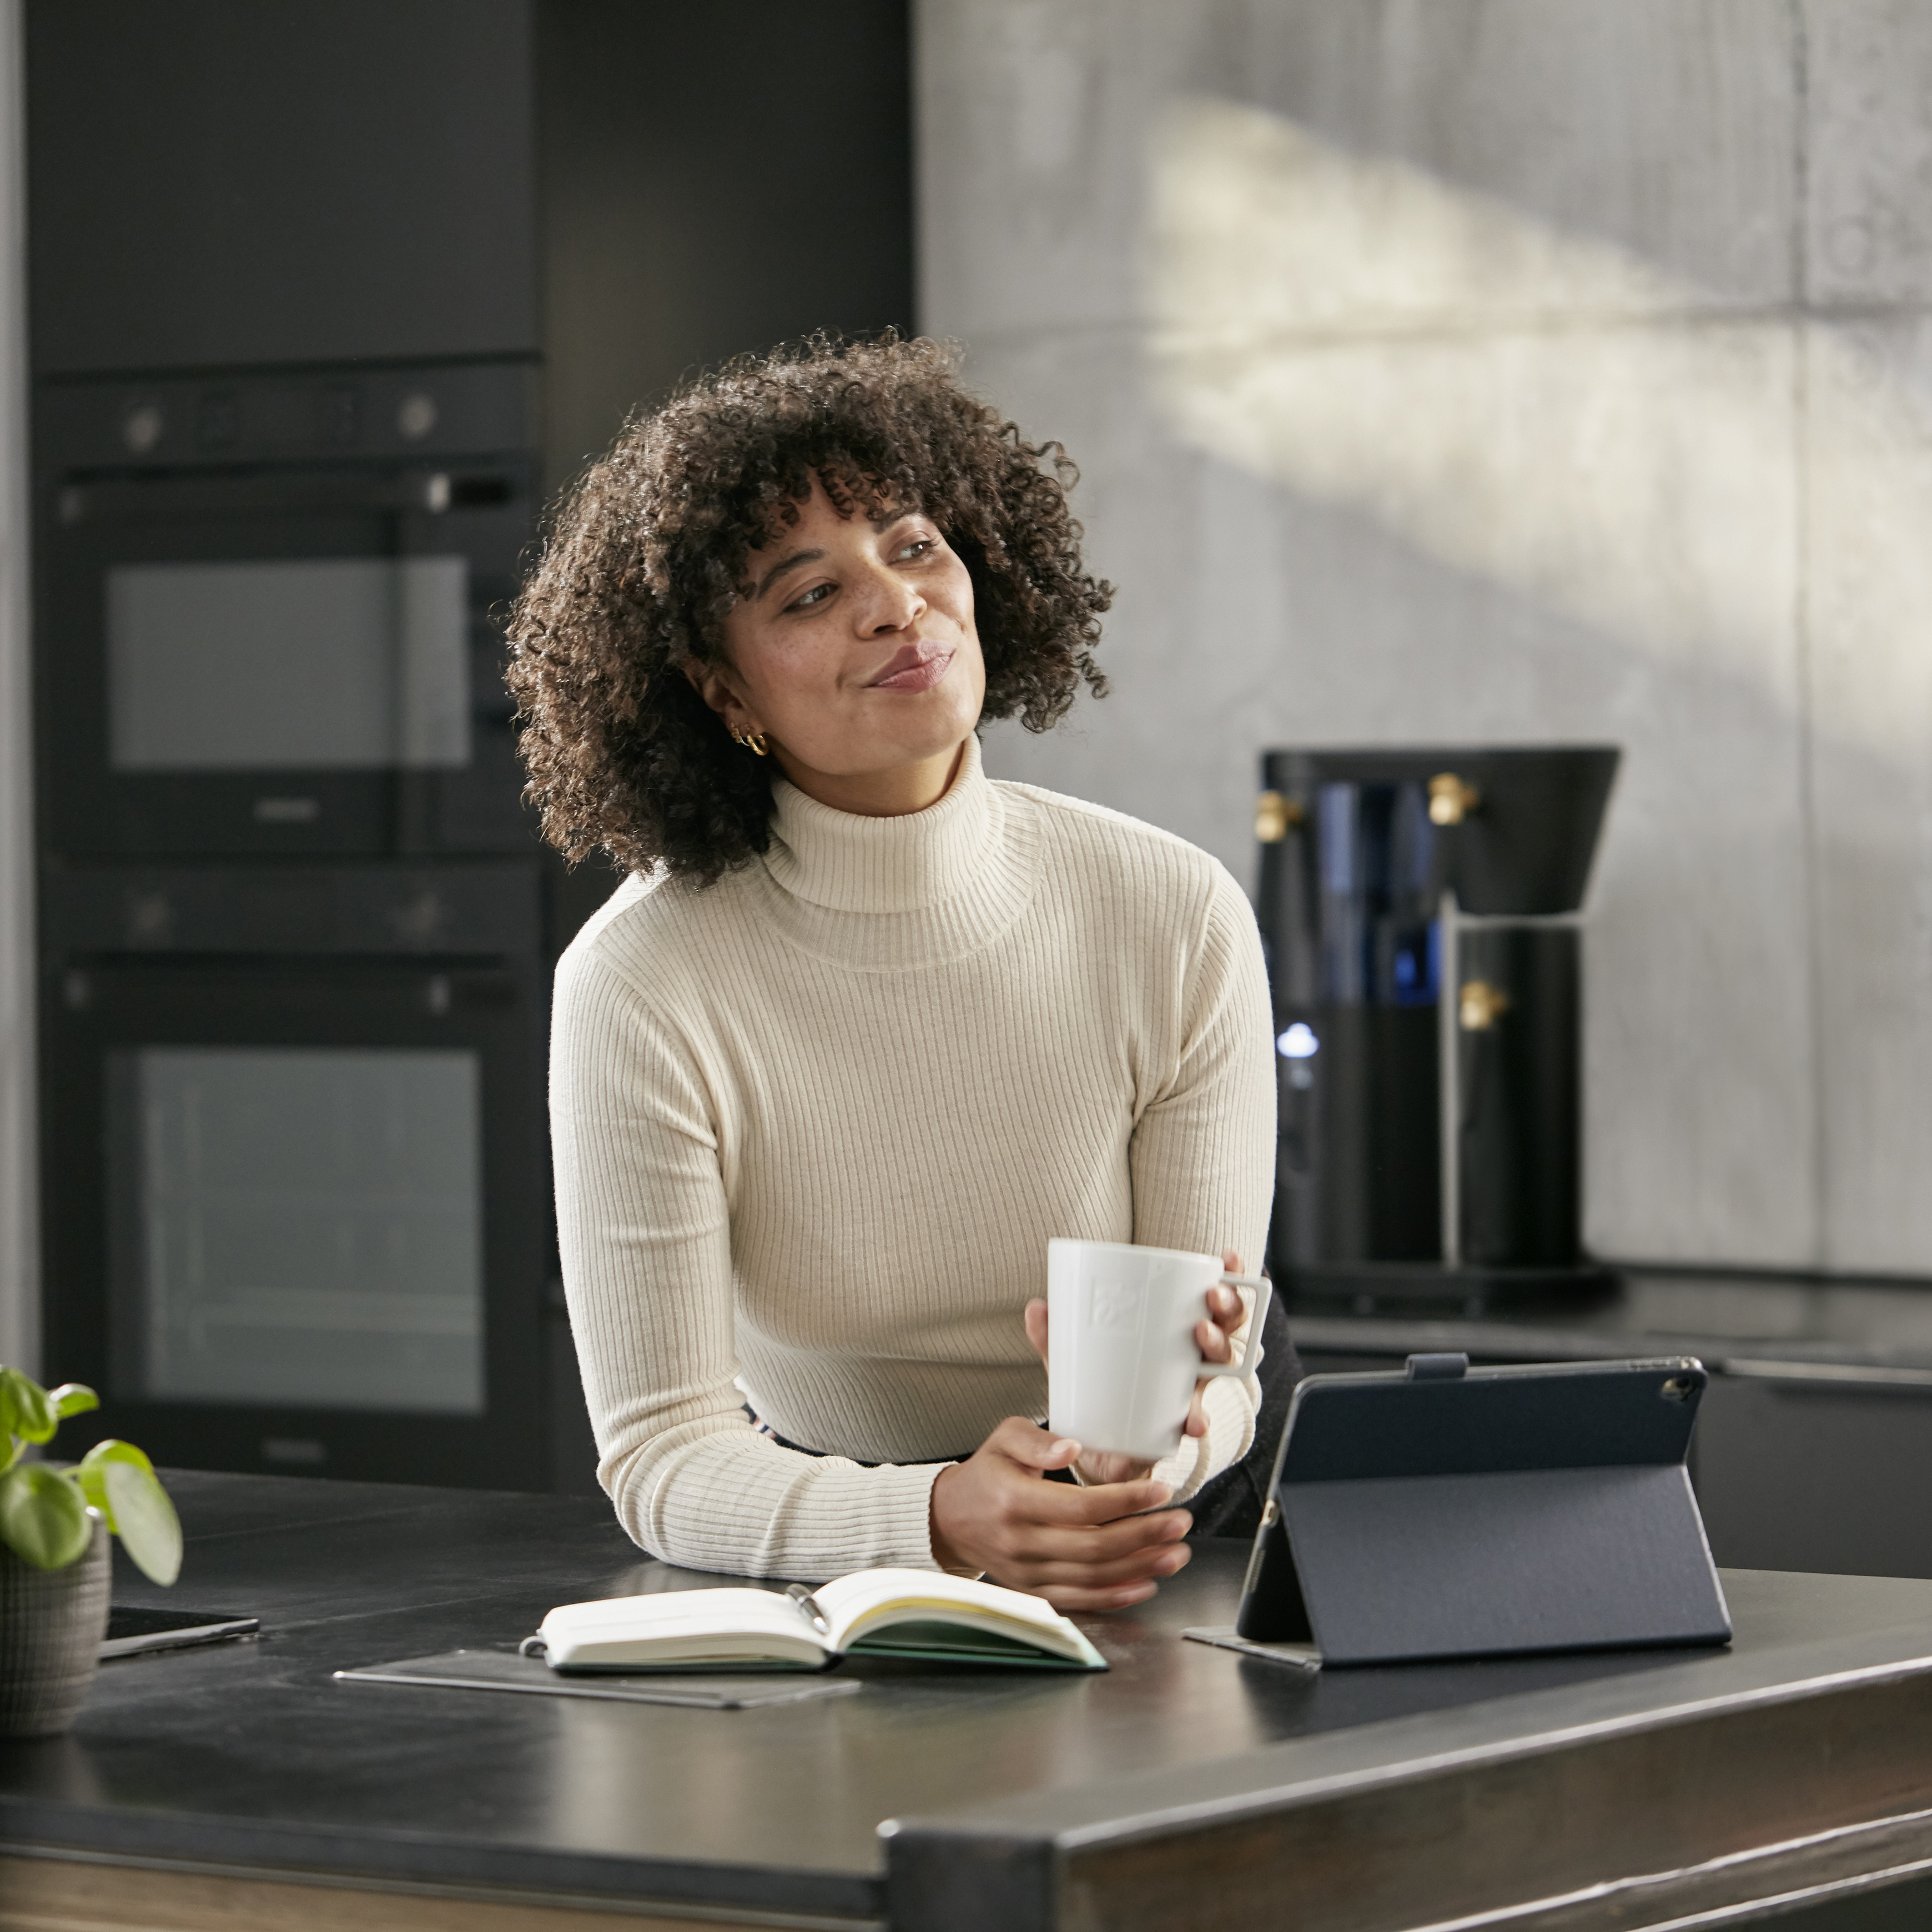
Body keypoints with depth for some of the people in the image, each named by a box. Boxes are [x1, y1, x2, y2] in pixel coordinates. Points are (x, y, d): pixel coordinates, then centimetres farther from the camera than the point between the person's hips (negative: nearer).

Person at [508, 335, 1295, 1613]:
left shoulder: (1177, 922, -16)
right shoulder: (641, 991, -21)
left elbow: (1211, 1364, -12)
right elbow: (664, 1458, -22)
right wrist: (944, 1519, -42)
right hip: (827, 1530, -1)